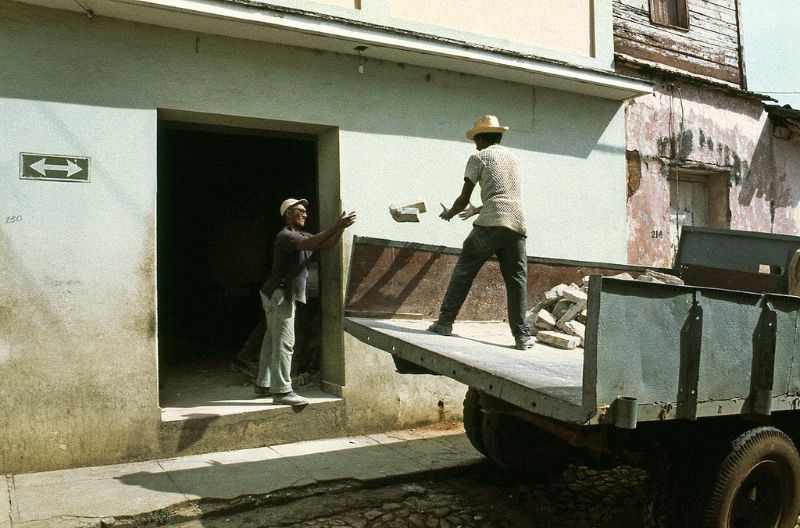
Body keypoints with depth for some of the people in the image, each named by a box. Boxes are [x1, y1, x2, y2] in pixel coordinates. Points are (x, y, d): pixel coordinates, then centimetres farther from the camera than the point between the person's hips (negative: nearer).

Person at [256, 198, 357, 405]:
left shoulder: (302, 235, 16)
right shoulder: (285, 236, -14)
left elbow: (327, 244, 7)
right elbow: (309, 244, -33)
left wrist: (341, 227, -9)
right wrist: (336, 227, -35)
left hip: (285, 295, 10)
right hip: (279, 294, -10)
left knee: (272, 340, 16)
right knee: (284, 342, -12)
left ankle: (263, 384, 26)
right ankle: (282, 391, -11)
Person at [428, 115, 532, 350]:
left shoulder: (478, 157, 9)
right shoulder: (513, 158, 26)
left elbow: (464, 198, 7)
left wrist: (449, 214, 26)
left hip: (490, 224, -4)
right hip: (517, 225, 5)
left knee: (463, 272, 4)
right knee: (516, 280, 5)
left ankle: (445, 322, 6)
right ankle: (521, 335, 2)